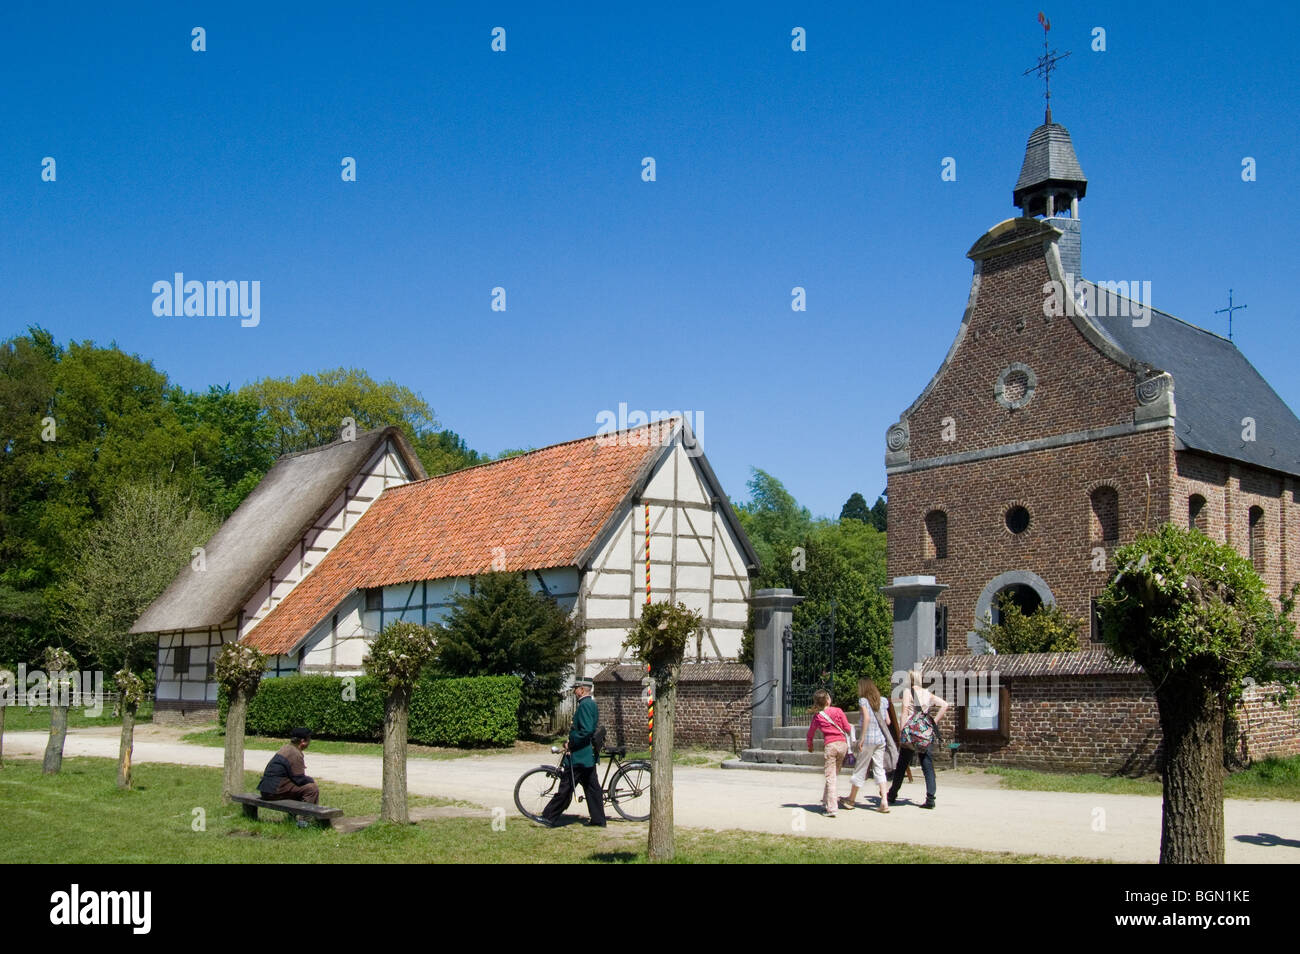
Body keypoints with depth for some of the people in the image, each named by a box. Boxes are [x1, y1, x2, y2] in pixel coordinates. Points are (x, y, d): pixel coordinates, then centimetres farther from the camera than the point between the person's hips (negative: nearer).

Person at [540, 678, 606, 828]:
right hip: (589, 755, 10)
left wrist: (570, 744, -17)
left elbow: (586, 731, -26)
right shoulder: (592, 704, 15)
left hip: (579, 755, -10)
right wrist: (571, 741, 14)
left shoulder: (585, 705, -17)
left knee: (566, 787, -4)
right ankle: (598, 820, 12)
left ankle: (550, 818, 1)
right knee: (592, 787, 10)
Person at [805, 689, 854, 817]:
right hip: (842, 744, 2)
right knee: (836, 773, 17)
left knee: (830, 776, -3)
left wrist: (810, 746, 34)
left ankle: (831, 808, -12)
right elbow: (848, 728, 5)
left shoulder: (817, 716, 5)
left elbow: (810, 733, 15)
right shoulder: (838, 711, 3)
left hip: (830, 745, -2)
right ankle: (827, 801, 24)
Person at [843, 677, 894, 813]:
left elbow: (867, 717, -18)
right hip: (881, 738, 5)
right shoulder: (882, 701, 10)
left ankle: (851, 799, 19)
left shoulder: (863, 700, -5)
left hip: (868, 738, -5)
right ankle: (884, 802, -3)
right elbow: (888, 721, 9)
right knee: (879, 769, 7)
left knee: (861, 769, 5)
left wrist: (862, 738, -16)